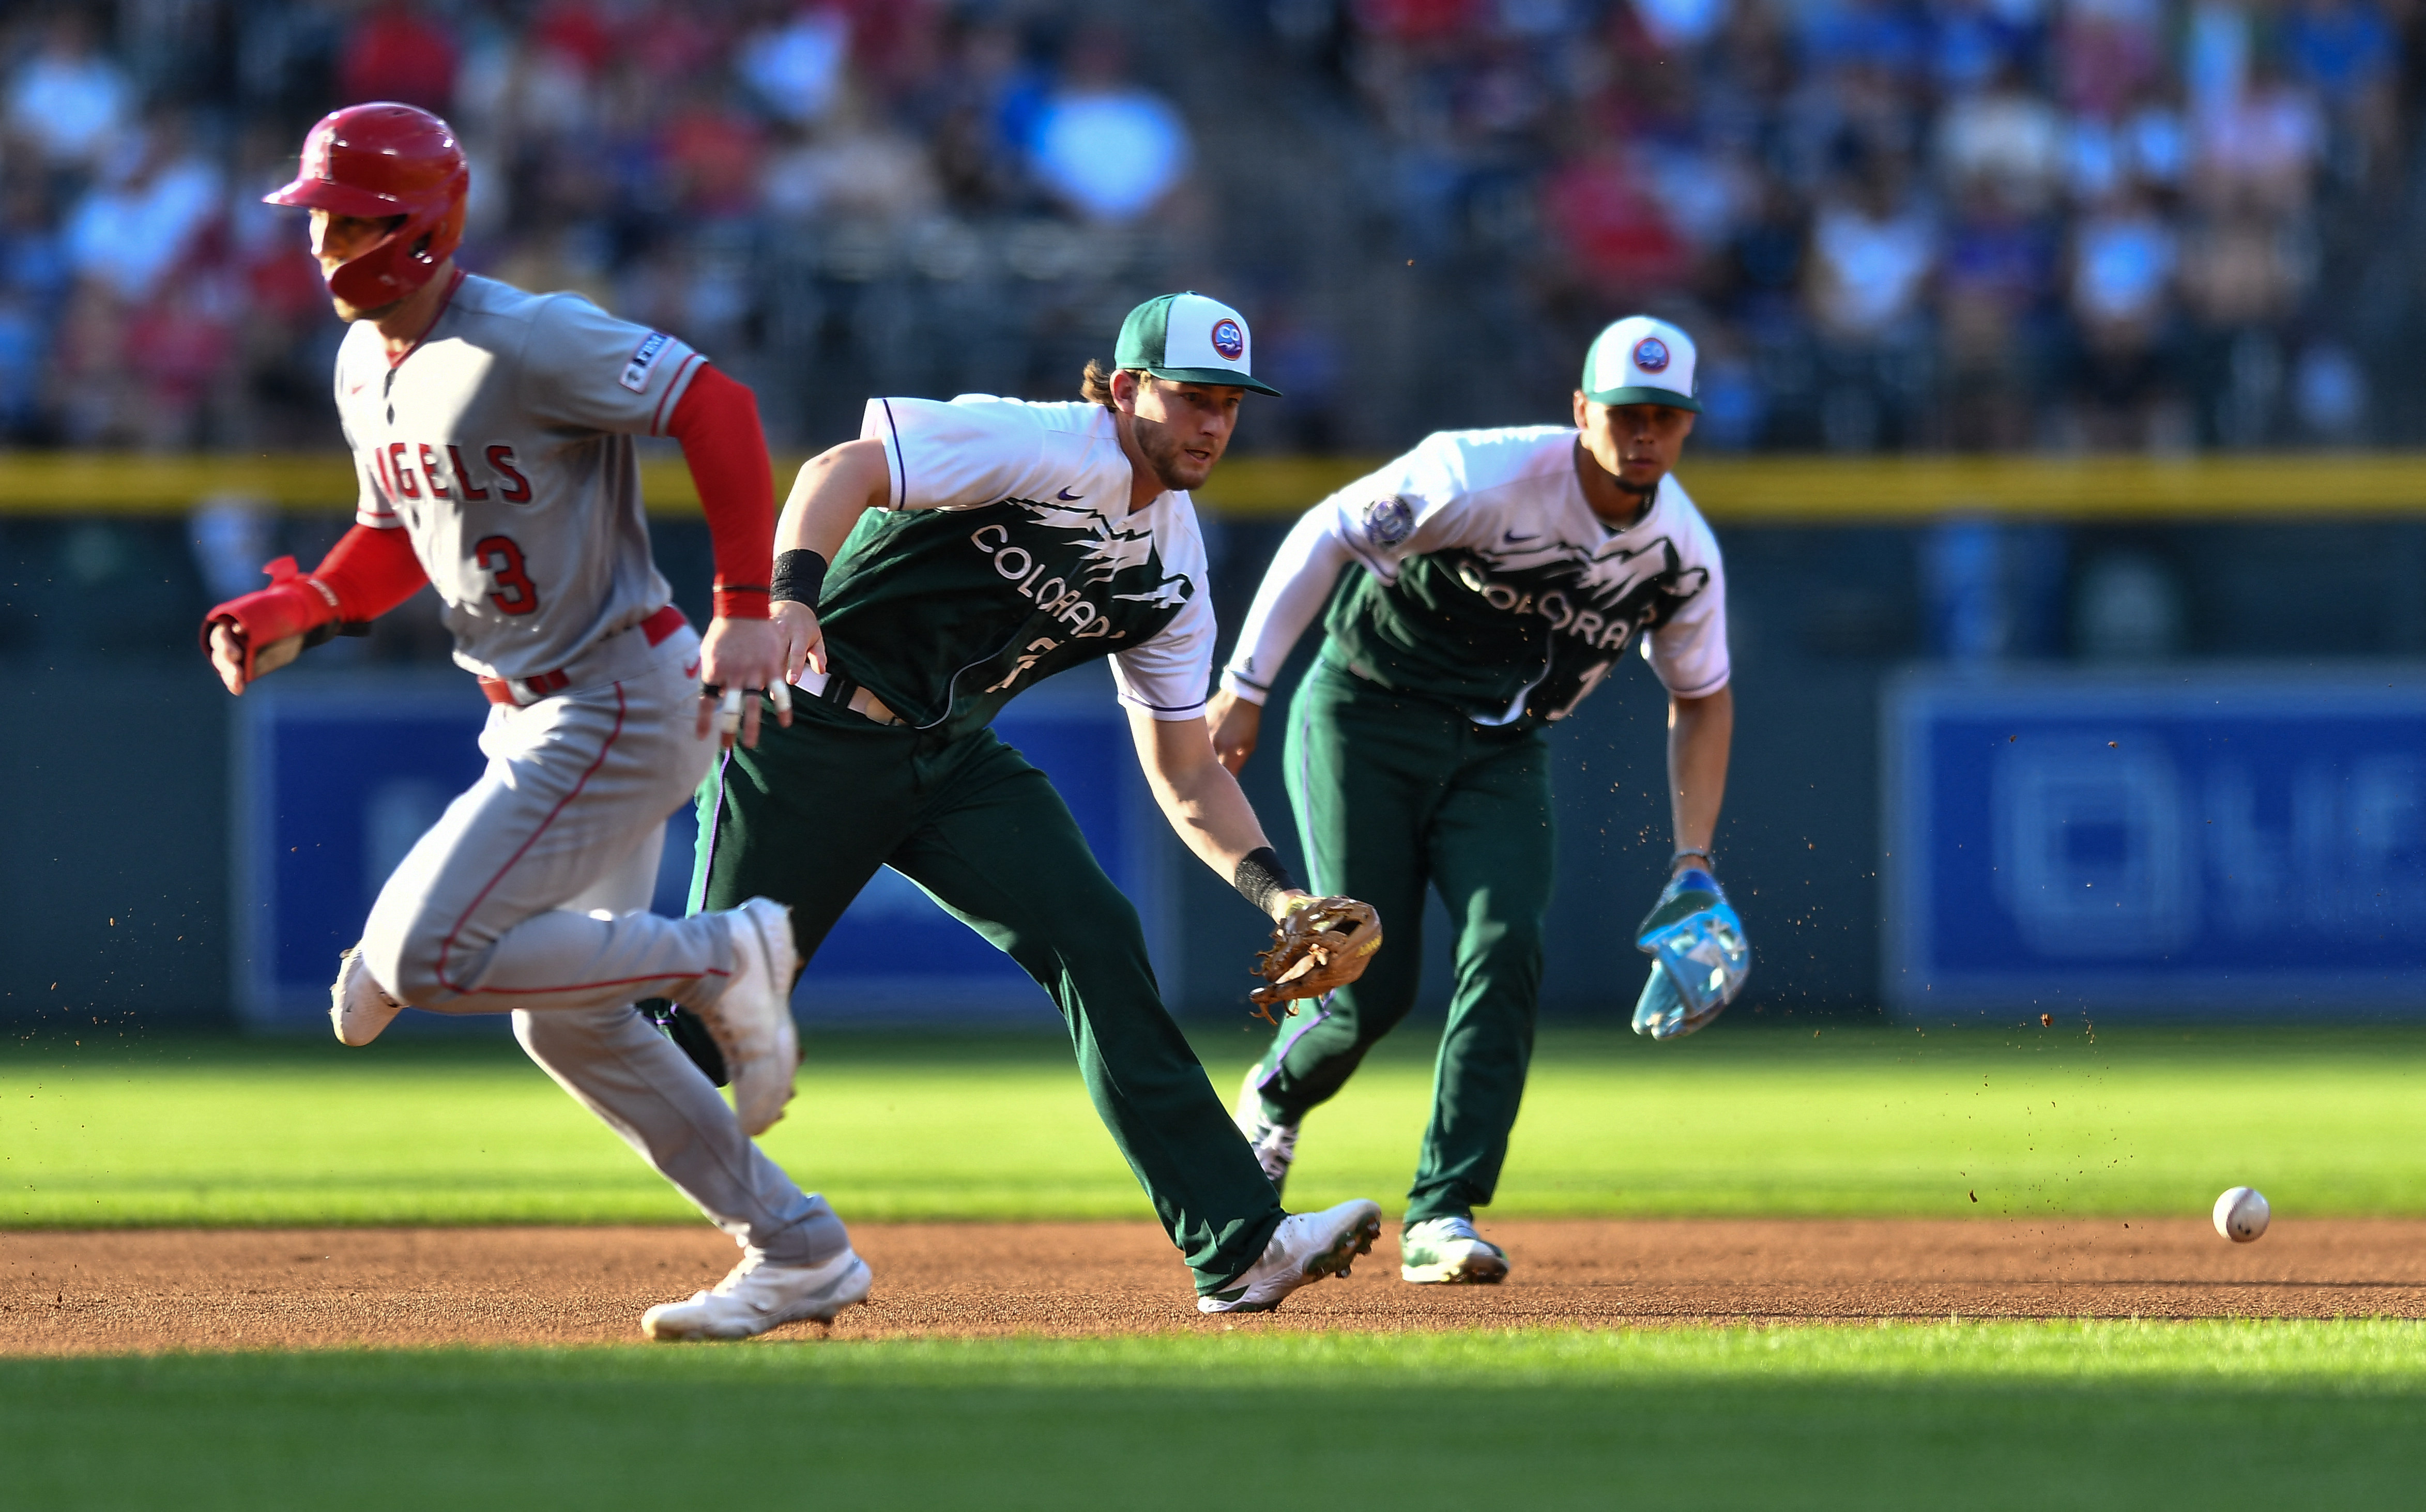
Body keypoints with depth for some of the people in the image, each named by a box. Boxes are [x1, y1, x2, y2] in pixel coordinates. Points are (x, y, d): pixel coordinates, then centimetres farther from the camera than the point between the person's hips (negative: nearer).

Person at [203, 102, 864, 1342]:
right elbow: (394, 538, 20)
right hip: (537, 717, 10)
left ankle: (724, 958, -2)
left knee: (423, 957, -16)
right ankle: (798, 1253, 19)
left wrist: (747, 612, -26)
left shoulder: (526, 343, -21)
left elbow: (716, 409, -22)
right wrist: (296, 610, 0)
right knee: (566, 1024, 12)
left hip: (621, 705, -10)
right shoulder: (364, 368, 8)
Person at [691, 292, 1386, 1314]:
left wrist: (1272, 889, -4)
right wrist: (792, 595, -46)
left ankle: (1236, 1248, -16)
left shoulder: (1170, 568, 7)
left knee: (1096, 942, -10)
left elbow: (1186, 775, 12)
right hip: (819, 734, -6)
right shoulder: (1034, 445, -16)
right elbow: (844, 471, -27)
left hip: (955, 762, 6)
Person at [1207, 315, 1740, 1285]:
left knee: (1505, 948, -21)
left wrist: (1693, 860, 2)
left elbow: (1702, 698, 9)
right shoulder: (1487, 477, -24)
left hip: (1502, 756, 4)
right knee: (1372, 986, -9)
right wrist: (1244, 690, -15)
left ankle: (1441, 1219, -19)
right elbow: (1329, 534, -15)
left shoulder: (1685, 556, -8)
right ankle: (1275, 1100, 28)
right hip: (1364, 720, -4)